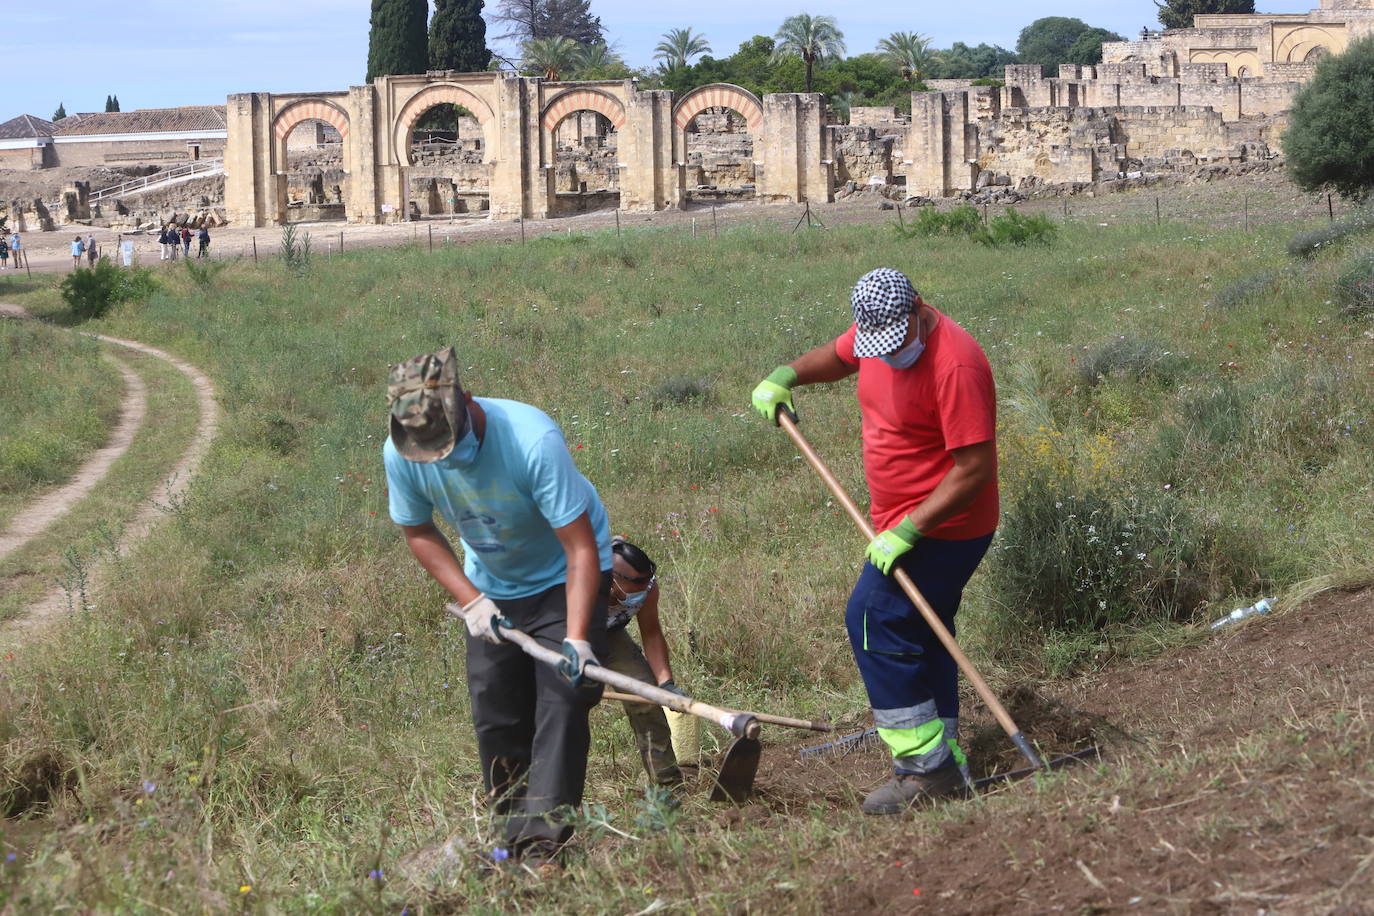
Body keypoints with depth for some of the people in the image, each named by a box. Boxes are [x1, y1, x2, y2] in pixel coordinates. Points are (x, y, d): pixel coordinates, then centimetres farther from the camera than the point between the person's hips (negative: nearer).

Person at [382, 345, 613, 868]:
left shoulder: (533, 440, -37)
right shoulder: (400, 455, -22)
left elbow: (581, 547, -34)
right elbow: (418, 531, -3)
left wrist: (577, 637, -43)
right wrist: (469, 600, -16)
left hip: (561, 579, -4)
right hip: (490, 587, 4)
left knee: (562, 702, -16)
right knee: (496, 716, 5)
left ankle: (542, 843, -18)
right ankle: (513, 835, 19)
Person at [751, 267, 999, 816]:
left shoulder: (955, 366, -26)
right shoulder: (877, 331, 2)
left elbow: (974, 468, -27)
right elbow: (839, 356, 27)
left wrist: (908, 530, -28)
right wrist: (786, 376, 9)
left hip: (942, 530, -10)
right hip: (904, 523, 10)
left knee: (874, 621, -16)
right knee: (919, 637, 12)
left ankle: (927, 769, -12)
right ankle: (944, 767, 20)